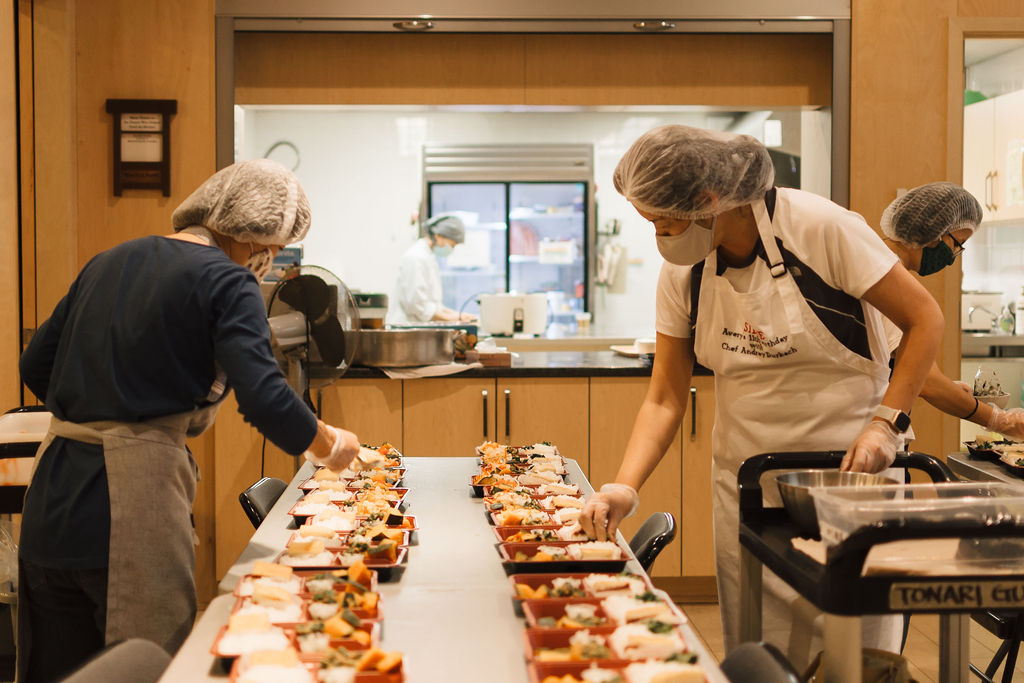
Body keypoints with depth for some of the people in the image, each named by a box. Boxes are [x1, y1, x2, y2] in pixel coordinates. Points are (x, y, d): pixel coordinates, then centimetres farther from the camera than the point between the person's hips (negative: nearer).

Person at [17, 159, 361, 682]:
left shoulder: (109, 262, 17)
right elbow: (264, 399, -16)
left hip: (50, 502, 8)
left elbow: (36, 367, 21)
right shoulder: (226, 281, -5)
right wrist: (330, 445, 0)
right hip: (135, 498, -7)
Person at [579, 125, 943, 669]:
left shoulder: (821, 229, -16)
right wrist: (624, 487, -13)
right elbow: (665, 399, 1)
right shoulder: (681, 273, -2)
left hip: (846, 464, -4)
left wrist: (886, 423, -16)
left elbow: (924, 319, -8)